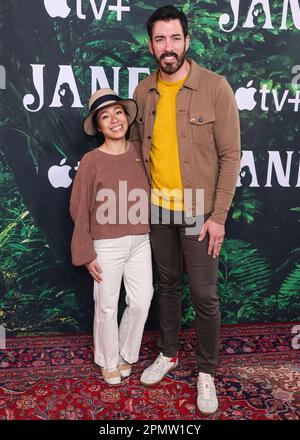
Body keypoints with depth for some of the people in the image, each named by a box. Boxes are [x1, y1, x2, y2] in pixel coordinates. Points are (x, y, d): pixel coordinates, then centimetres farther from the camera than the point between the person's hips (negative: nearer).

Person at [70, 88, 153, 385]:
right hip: (107, 246, -3)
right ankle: (108, 362, 34)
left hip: (140, 242, 4)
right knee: (107, 306, 10)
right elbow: (79, 209, -7)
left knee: (141, 301, 10)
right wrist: (86, 253, -7)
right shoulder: (91, 161, -10)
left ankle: (126, 355, 35)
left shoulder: (139, 152, 1)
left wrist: (150, 232, 9)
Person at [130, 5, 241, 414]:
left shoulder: (215, 87, -10)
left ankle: (207, 371, 26)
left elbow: (230, 157, -10)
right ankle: (168, 353, 38)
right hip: (157, 210, 4)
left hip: (198, 212, -3)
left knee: (204, 295, 5)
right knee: (168, 284, 18)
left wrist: (218, 216, -13)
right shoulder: (143, 92, 2)